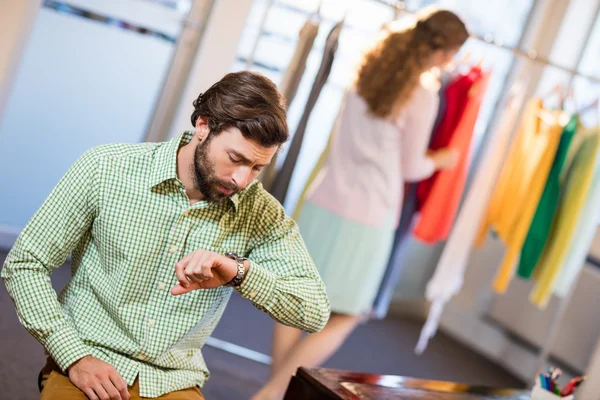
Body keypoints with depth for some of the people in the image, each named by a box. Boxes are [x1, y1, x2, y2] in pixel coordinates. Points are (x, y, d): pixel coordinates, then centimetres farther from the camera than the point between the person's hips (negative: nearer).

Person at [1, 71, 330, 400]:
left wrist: (240, 271, -26)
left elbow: (315, 313, -9)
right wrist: (76, 357, -12)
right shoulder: (106, 169, -9)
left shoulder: (260, 213, -4)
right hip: (86, 371, -2)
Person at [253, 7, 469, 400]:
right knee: (342, 318, 8)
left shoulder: (372, 69, 5)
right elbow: (410, 168, -3)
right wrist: (440, 161, 18)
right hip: (368, 218, -6)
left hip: (325, 201, 6)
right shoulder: (424, 94, -13)